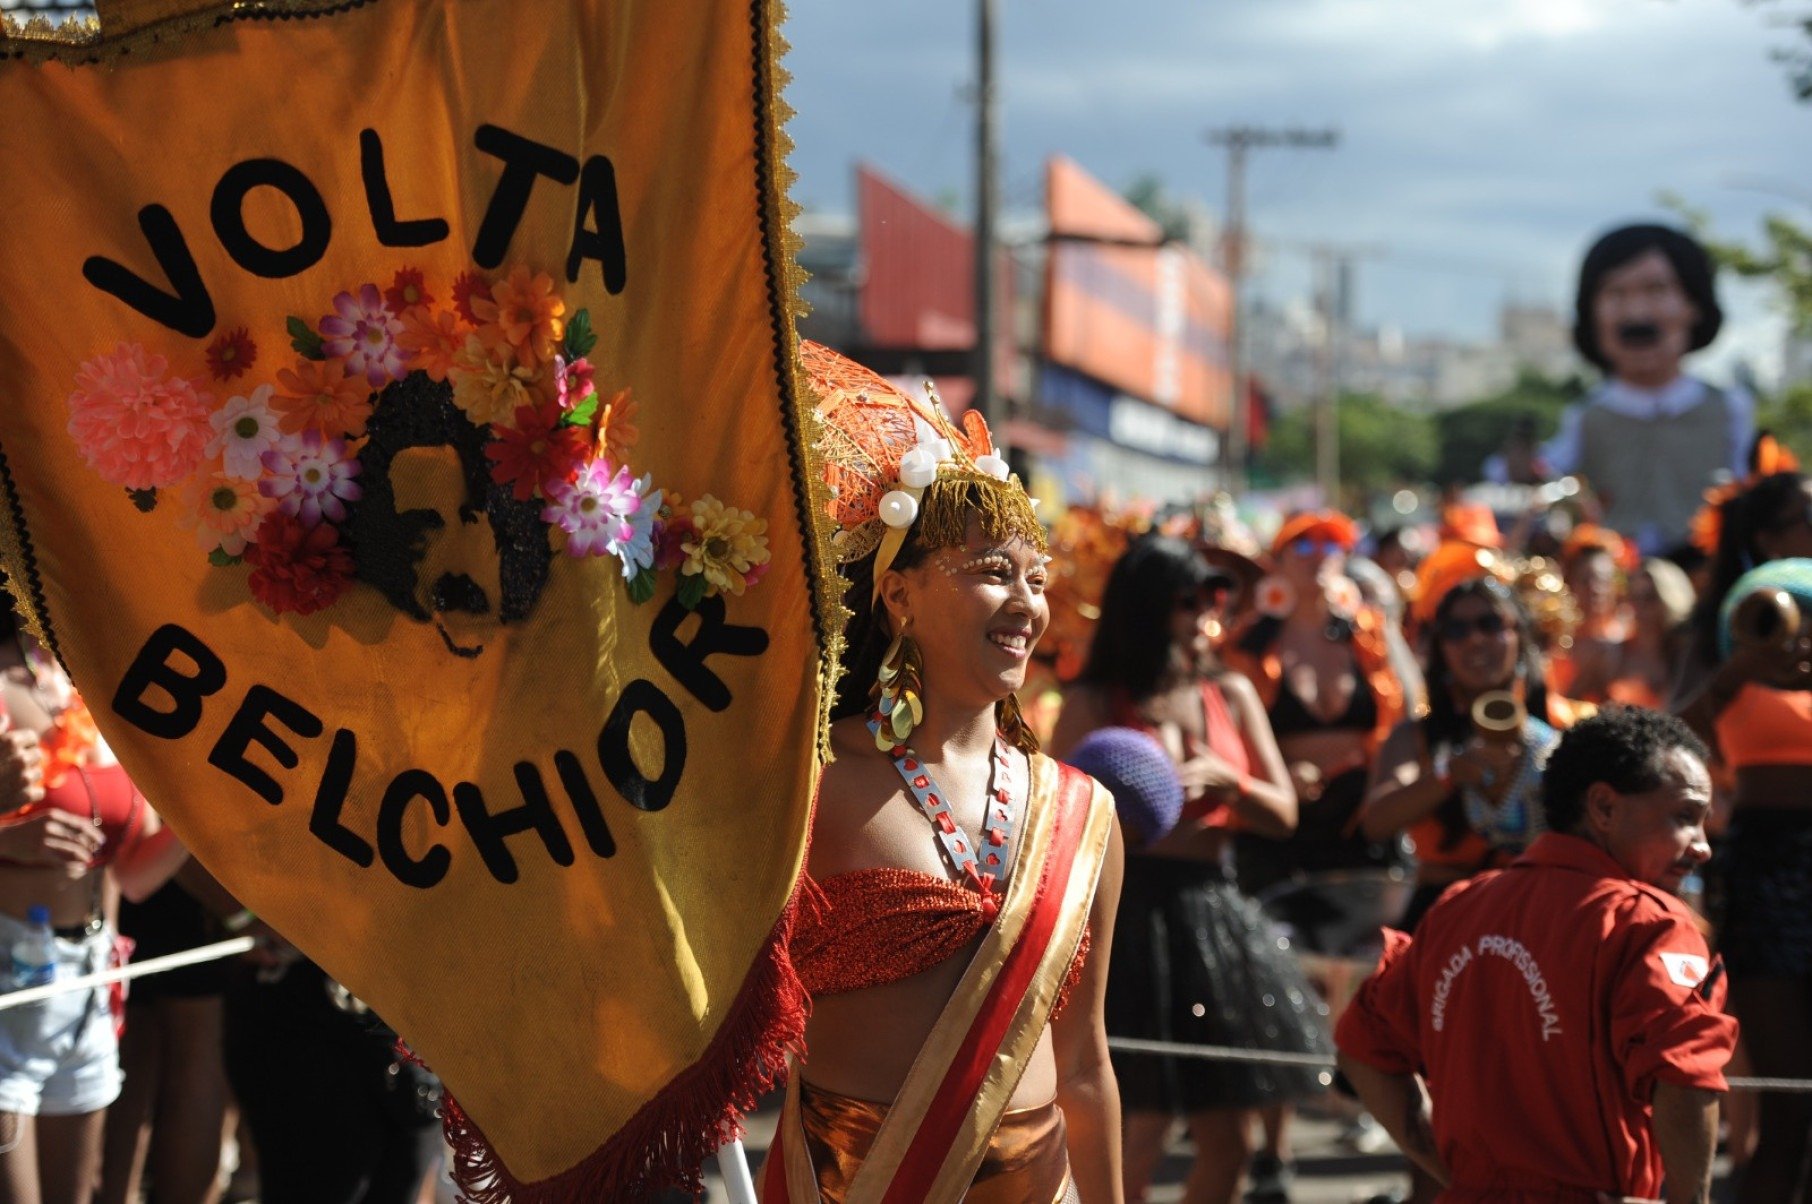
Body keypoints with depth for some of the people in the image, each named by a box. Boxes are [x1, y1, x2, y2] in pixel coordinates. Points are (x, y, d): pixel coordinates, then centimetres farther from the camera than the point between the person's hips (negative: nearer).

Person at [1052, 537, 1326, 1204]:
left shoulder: (1232, 695, 9)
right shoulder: (1094, 705, -4)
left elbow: (1283, 813, 8)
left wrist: (1222, 777, -9)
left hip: (1214, 912, 6)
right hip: (1132, 915, -5)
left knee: (1226, 1142, 10)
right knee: (1138, 1140, -7)